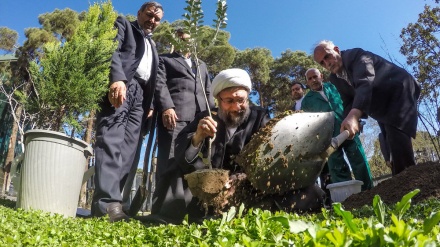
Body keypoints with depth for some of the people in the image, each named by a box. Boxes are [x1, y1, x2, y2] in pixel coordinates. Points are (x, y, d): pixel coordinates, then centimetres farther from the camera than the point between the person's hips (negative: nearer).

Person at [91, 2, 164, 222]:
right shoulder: (123, 25, 18)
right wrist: (117, 78, -23)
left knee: (129, 152, -7)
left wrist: (150, 105, 10)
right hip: (119, 87, -6)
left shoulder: (152, 45, 36)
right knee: (111, 142, -21)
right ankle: (108, 203, -30)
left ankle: (110, 201, -11)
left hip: (141, 95, 7)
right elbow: (111, 50, -3)